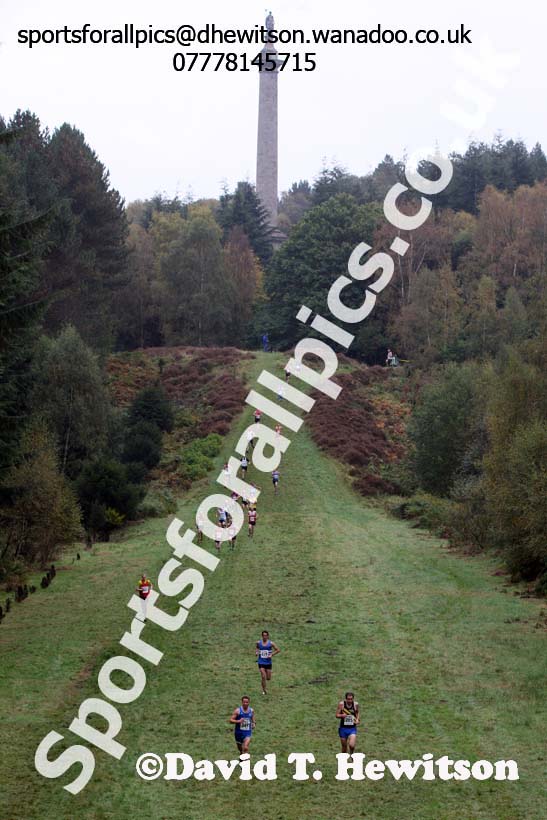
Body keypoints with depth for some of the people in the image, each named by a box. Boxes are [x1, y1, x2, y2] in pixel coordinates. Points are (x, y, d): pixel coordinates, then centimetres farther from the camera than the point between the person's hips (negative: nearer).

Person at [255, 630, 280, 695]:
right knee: (263, 677, -11)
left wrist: (272, 655, -11)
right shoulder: (258, 643, -1)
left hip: (268, 662, 0)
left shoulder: (271, 643, -6)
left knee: (268, 678, 6)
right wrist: (256, 652, 0)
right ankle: (264, 690, 3)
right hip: (261, 662, 0)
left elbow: (278, 650, 1)